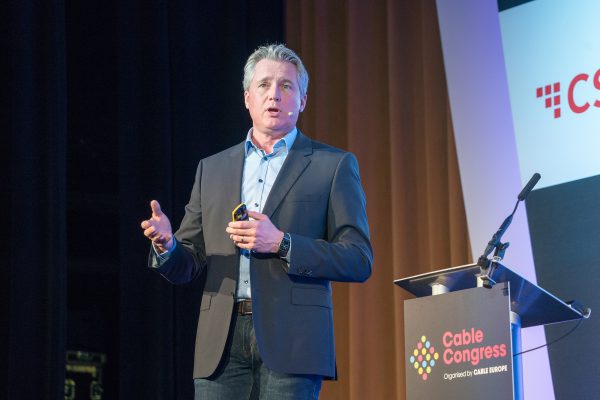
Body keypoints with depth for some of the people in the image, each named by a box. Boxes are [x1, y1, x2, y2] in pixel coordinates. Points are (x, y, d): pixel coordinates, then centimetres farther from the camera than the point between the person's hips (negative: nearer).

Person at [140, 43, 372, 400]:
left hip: (290, 343, -3)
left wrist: (281, 244, -13)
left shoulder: (334, 166, 7)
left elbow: (359, 260, -1)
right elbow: (188, 267, 18)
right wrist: (167, 246, -6)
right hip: (222, 344, 3)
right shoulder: (212, 169, 19)